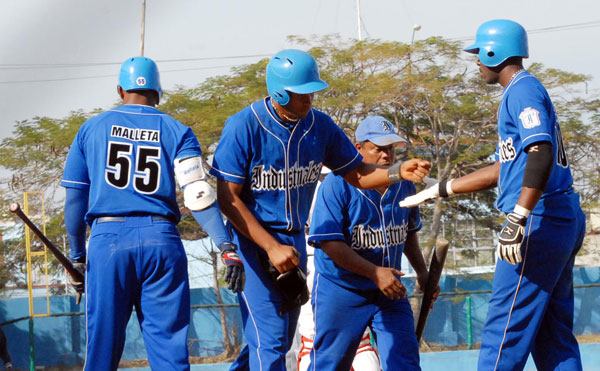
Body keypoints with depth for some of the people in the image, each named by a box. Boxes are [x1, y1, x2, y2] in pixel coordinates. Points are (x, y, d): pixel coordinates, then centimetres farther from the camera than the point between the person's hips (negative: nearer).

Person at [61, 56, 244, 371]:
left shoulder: (91, 129, 12)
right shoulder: (177, 132, 9)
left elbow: (74, 199, 10)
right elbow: (198, 194, -5)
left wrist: (77, 257, 17)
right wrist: (226, 247, -9)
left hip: (108, 240, 0)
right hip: (161, 239, 0)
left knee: (103, 345, 5)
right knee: (169, 345, 1)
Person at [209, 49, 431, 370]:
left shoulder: (319, 125, -2)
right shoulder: (244, 127, -17)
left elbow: (356, 174, 5)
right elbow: (227, 198, -17)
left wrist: (398, 172, -16)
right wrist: (271, 247, -23)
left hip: (295, 240, 6)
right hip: (253, 240, -6)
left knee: (281, 339, 15)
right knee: (270, 341, -12)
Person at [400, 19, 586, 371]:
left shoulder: (523, 90, -9)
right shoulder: (525, 92, 23)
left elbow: (541, 153, -25)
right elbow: (505, 169, 27)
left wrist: (518, 219, -32)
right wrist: (439, 190, 29)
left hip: (542, 219, -10)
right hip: (565, 220, 10)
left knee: (506, 328, -8)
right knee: (553, 334, 10)